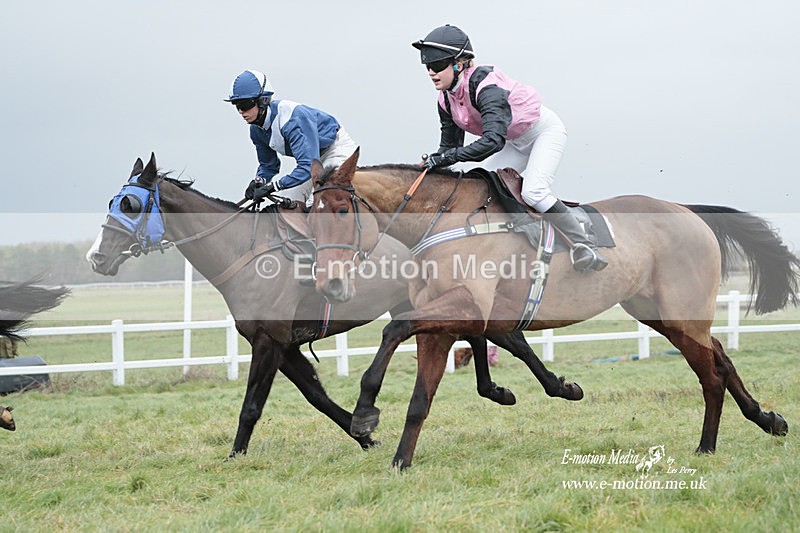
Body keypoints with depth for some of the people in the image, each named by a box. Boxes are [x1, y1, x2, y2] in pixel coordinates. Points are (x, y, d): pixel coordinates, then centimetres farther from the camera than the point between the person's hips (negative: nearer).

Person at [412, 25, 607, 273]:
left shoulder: (485, 85, -36)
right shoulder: (446, 100, -10)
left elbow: (494, 139, -48)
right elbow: (449, 145, 1)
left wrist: (447, 158, -50)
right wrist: (430, 165, -16)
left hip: (545, 130, -9)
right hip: (517, 143, 9)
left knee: (533, 191, -27)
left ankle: (587, 248, -19)